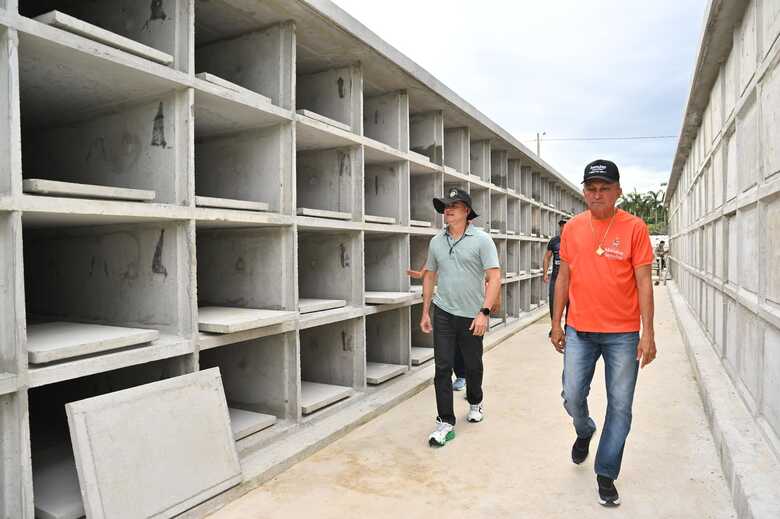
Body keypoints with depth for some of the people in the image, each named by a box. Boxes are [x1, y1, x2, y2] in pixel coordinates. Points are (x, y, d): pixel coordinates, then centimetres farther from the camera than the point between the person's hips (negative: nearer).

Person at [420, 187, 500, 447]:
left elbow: (494, 277, -13)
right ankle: (446, 422, 8)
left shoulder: (481, 239, -8)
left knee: (473, 365, 15)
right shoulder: (436, 241, 5)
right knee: (442, 367, -1)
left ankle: (475, 402, 42)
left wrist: (484, 312, -21)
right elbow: (429, 276, 13)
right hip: (443, 312, 2)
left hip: (472, 316, -2)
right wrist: (425, 312, 10)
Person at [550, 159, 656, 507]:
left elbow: (644, 282, -6)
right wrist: (556, 324, 7)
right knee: (572, 397, 6)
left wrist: (648, 333, -10)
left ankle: (606, 474, 22)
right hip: (579, 331, 2)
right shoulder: (572, 228, 3)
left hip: (623, 334, -2)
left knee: (620, 406, 5)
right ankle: (585, 432, 41)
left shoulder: (634, 228, -6)